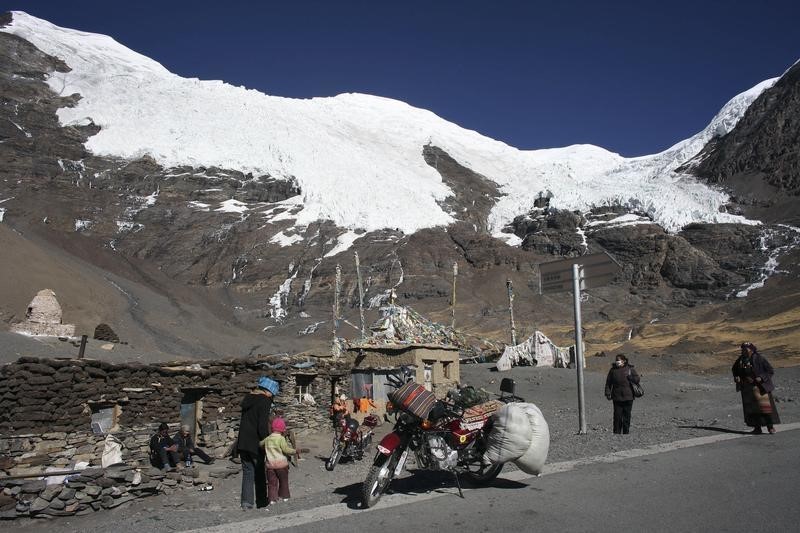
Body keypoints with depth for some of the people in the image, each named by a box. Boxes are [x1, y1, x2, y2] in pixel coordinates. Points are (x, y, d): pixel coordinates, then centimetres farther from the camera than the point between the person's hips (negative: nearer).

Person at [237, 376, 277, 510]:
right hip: (256, 443, -6)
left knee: (247, 471, 12)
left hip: (243, 442, 7)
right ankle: (261, 502, 15)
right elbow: (263, 426, -19)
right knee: (260, 473, 7)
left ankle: (246, 502, 11)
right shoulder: (264, 401, -15)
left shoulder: (248, 398, 10)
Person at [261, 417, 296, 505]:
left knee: (272, 482, 7)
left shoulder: (267, 439, 5)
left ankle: (272, 499, -1)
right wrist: (295, 451, -3)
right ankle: (284, 497, 21)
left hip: (270, 464, 3)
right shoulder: (281, 438, -11)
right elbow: (286, 449, -14)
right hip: (281, 463, -3)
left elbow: (260, 444, 19)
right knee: (283, 481, 13)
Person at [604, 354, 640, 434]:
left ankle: (626, 432, 17)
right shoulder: (613, 370, 5)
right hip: (617, 397, 0)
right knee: (617, 415, -2)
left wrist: (629, 377, -13)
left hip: (628, 397, 0)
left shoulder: (630, 369, 4)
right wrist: (608, 393, 0)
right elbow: (608, 383, 7)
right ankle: (617, 432, 5)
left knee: (627, 415, 7)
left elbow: (637, 379, 4)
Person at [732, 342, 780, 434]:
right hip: (746, 388, 5)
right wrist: (736, 377, 0)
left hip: (760, 387, -4)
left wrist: (761, 378, -21)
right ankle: (757, 428, 13)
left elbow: (770, 371, -7)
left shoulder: (760, 359, -10)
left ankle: (770, 426, 8)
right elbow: (734, 369, 20)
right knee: (750, 407, 5)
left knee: (765, 405, -4)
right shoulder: (740, 360, 3)